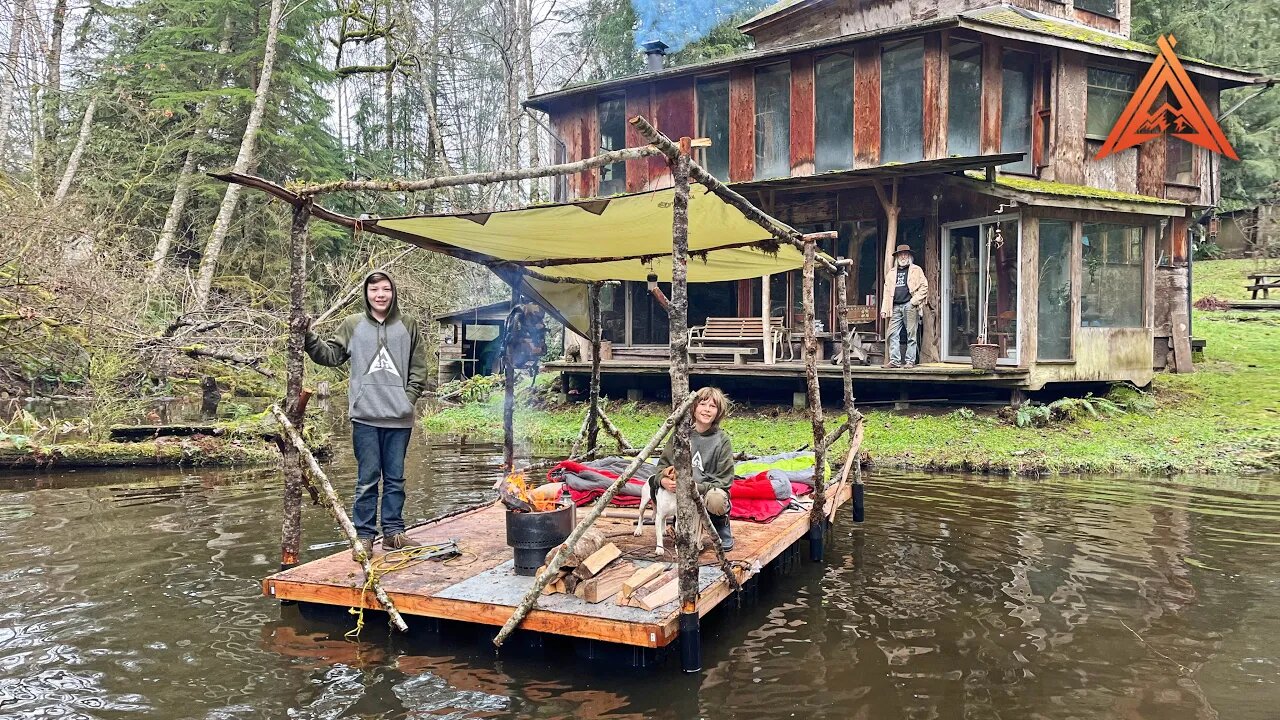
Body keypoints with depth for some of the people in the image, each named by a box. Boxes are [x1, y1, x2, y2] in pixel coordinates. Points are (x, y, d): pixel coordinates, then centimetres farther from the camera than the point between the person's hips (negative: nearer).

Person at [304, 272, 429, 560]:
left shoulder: (408, 326, 9)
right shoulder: (352, 325, 7)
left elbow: (418, 367, 11)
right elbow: (329, 354, 5)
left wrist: (410, 396, 1)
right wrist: (309, 338, -9)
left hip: (399, 417, 2)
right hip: (365, 416, -1)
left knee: (395, 478, 9)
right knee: (367, 479, 1)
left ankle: (393, 531, 19)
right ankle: (364, 536, 9)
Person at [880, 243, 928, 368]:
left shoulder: (916, 270, 8)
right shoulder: (891, 272, 20)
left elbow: (924, 286, 2)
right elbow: (887, 291, 18)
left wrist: (915, 300, -10)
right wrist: (884, 309, 10)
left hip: (910, 306, -4)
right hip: (896, 307, 4)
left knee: (911, 334, -4)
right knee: (892, 334, -3)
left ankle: (910, 361, -1)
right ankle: (894, 360, 0)